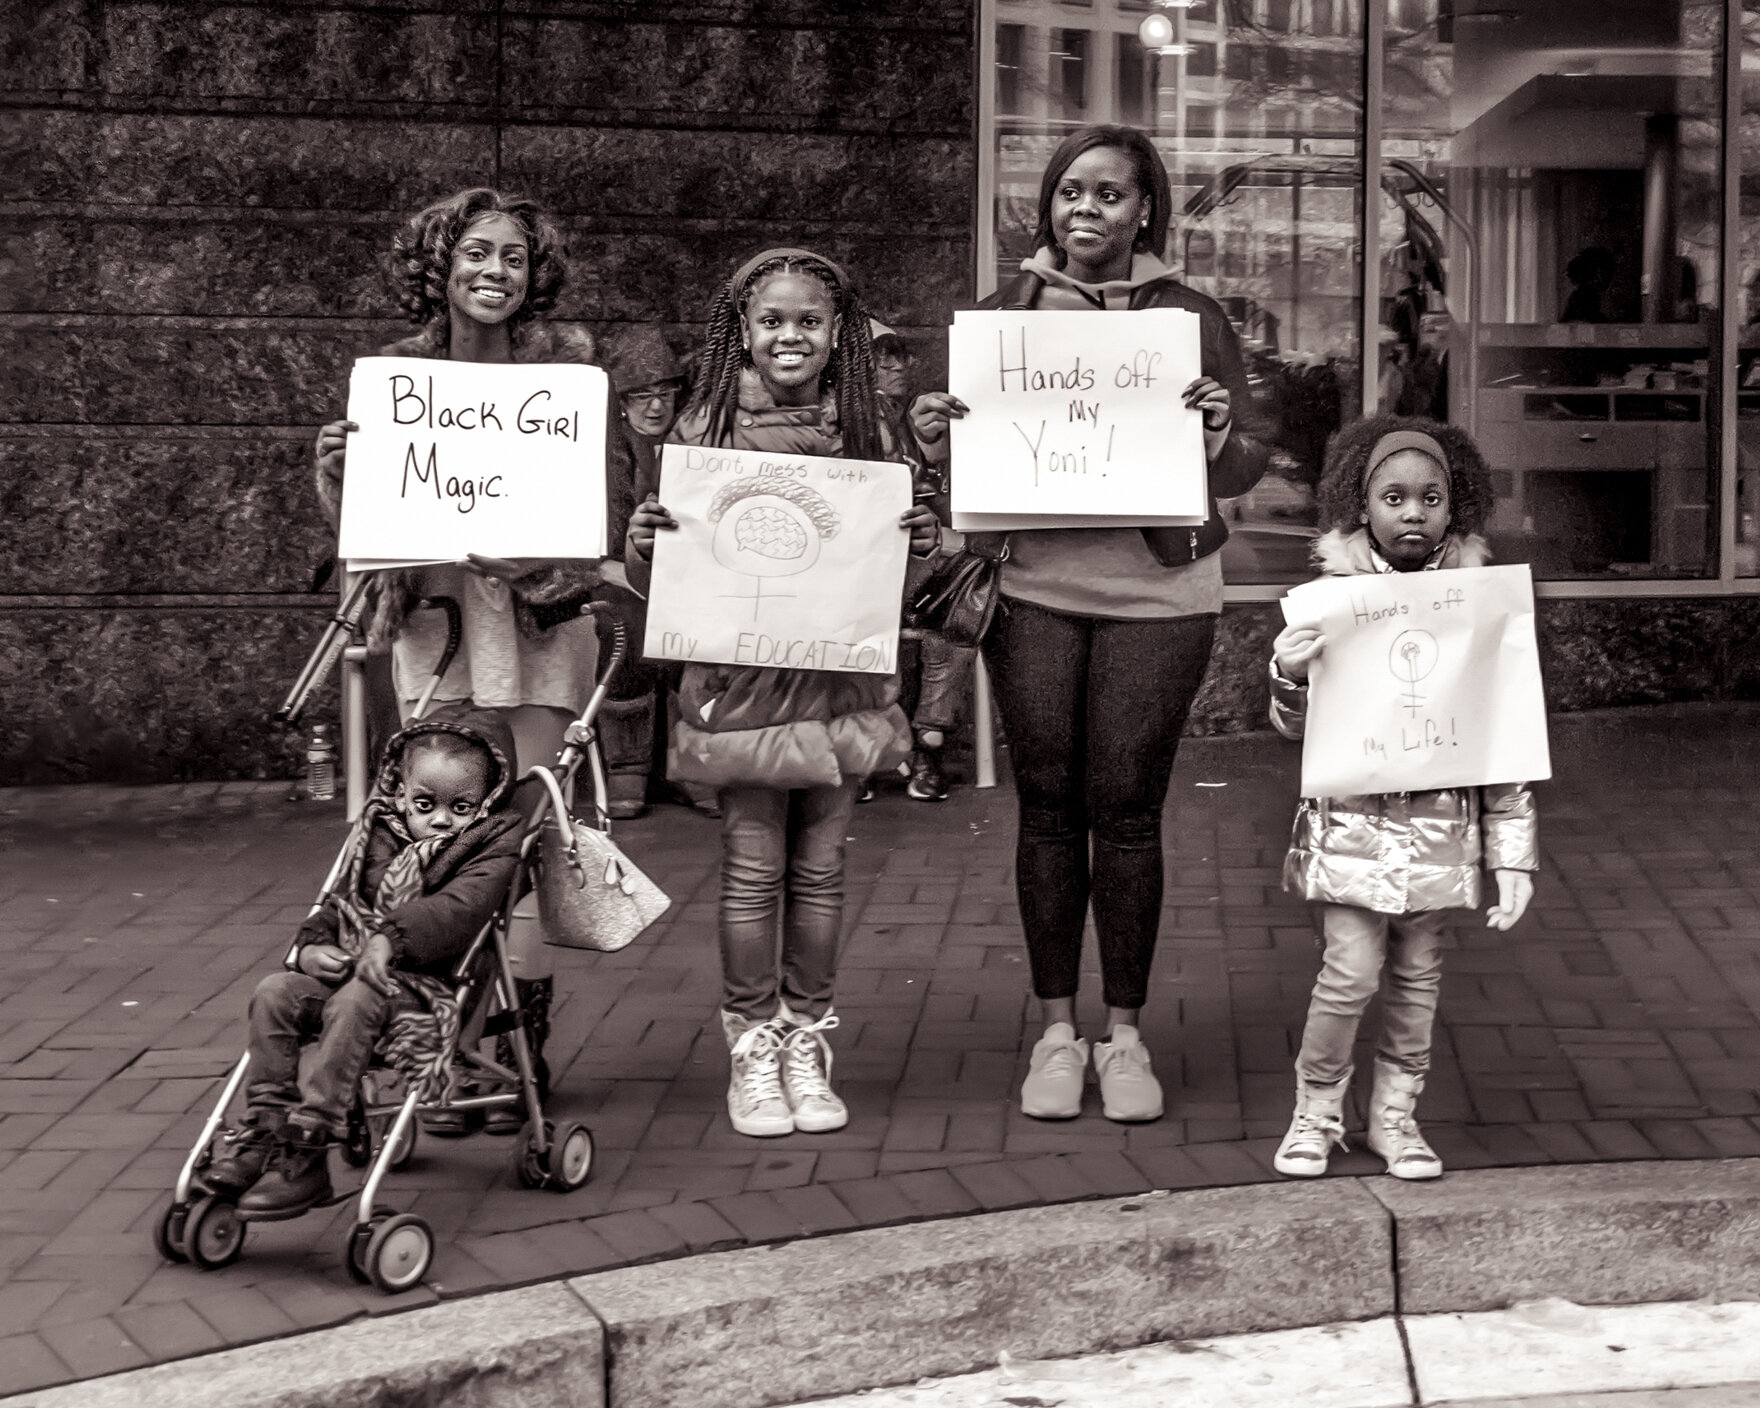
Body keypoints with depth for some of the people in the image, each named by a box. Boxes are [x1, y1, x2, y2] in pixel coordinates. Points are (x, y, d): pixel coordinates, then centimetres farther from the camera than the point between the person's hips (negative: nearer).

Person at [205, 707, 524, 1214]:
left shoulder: (491, 849, -2)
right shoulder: (380, 838, 18)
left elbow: (458, 909, -20)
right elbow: (340, 903, 22)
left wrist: (392, 938, -32)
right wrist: (312, 947, 0)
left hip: (424, 986, -7)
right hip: (345, 972, 7)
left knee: (354, 1002, -34)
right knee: (275, 991, -15)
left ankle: (306, 1152, -34)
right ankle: (264, 1126, -12)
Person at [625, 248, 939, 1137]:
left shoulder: (867, 437, 5)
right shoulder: (705, 432, -1)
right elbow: (658, 580, 1)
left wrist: (918, 544, -9)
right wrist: (643, 543, -20)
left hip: (842, 679, 2)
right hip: (741, 682, -2)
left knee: (819, 868, 9)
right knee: (752, 870, 3)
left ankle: (807, 1042, 21)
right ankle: (750, 1045, 17)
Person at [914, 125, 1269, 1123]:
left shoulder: (1191, 318, 4)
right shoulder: (1005, 312, 8)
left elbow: (1247, 468, 2)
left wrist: (1220, 440, -20)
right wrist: (937, 442, -9)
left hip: (1156, 593, -1)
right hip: (1033, 589, 2)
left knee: (1127, 809, 1)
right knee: (1048, 806, 5)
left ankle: (1126, 1033, 14)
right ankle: (1057, 1029, 16)